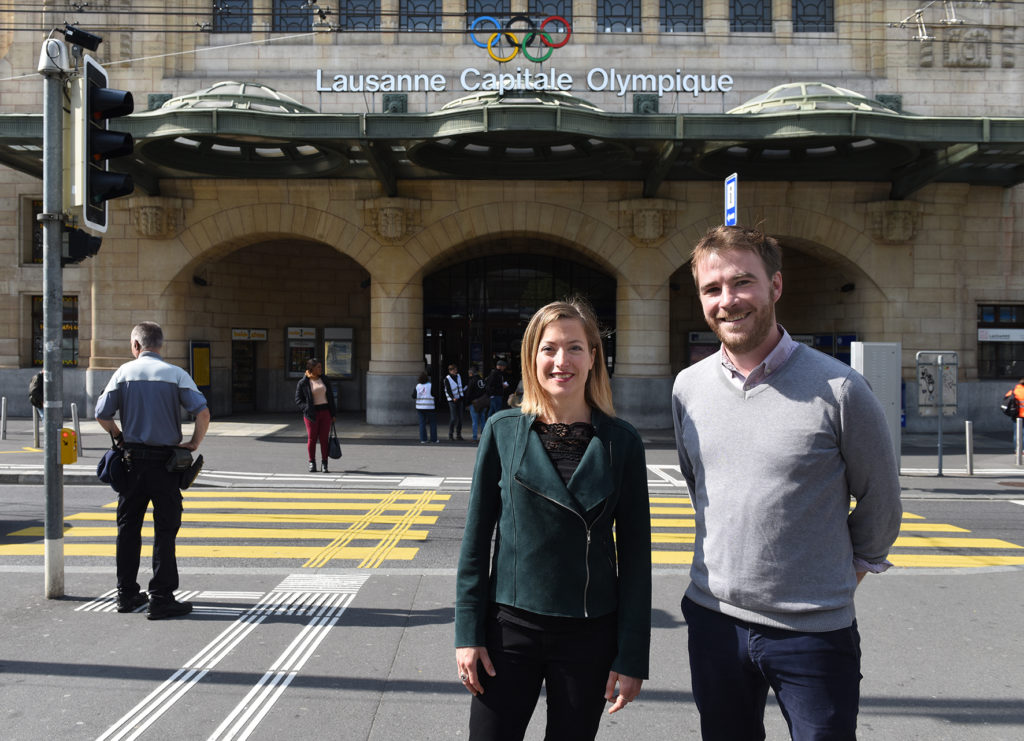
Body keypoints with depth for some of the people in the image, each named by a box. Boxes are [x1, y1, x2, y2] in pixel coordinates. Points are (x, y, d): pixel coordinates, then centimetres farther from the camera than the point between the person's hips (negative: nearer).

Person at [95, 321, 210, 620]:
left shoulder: (124, 372, 3)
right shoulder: (176, 374, -3)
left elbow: (102, 414, -1)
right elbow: (203, 412, -13)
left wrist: (120, 438, 15)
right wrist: (193, 444, -1)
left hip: (132, 459, 3)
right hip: (165, 460, -3)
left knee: (128, 527, 13)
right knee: (165, 530, 1)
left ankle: (127, 594, 19)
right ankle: (161, 599, 0)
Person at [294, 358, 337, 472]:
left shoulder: (325, 380, 9)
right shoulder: (302, 383, -2)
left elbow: (330, 396, 13)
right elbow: (298, 400, -1)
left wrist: (333, 414, 9)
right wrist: (307, 409, -15)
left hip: (325, 412, 3)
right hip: (312, 414, -3)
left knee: (324, 438, 1)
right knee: (312, 438, 2)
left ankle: (324, 464, 7)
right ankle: (312, 463, 13)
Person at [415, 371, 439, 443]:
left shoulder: (418, 386, 0)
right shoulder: (430, 385, -11)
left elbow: (413, 396, 1)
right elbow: (434, 394, -12)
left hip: (420, 407, 3)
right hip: (429, 407, -3)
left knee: (422, 423, 7)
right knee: (433, 423, 7)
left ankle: (422, 439, 2)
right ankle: (433, 439, 7)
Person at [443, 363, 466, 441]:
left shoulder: (458, 376, 10)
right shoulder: (447, 379, -9)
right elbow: (448, 390, -17)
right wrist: (453, 398, -28)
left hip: (459, 399, 6)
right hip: (452, 400, -6)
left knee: (460, 418, 4)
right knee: (453, 418, -12)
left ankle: (458, 434, 11)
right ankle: (450, 435, -4)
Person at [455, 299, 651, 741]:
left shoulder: (621, 443, -4)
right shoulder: (503, 431, -3)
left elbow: (635, 552, -2)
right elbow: (477, 538, 1)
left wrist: (632, 656, -4)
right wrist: (468, 632, -2)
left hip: (590, 635, 0)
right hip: (511, 624, 0)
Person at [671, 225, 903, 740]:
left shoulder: (838, 388, -12)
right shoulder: (688, 387, 2)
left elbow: (880, 500, 1)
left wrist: (855, 564, 12)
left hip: (815, 633, -4)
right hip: (713, 618, 4)